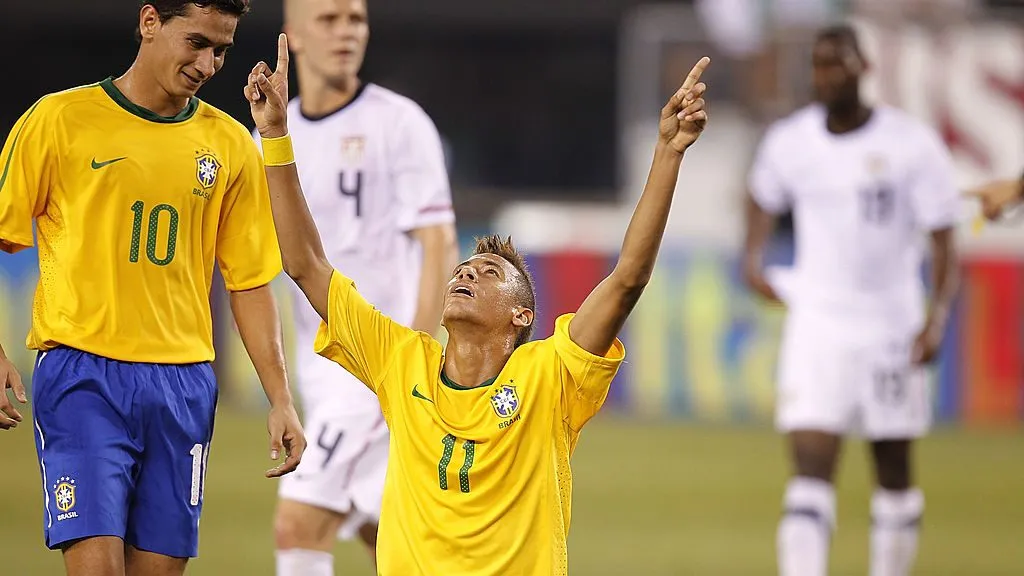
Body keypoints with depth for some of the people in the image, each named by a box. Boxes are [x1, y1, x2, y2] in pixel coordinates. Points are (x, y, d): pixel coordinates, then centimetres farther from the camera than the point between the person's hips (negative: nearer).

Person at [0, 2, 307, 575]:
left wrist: (281, 399, 7)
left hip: (183, 383, 3)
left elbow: (251, 281, 13)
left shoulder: (231, 145, 9)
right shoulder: (60, 119, 0)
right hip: (82, 375, -3)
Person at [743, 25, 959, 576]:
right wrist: (753, 257, 9)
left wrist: (937, 316, -19)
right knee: (810, 474, -11)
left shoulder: (911, 144, -8)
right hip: (816, 324, 1)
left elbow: (943, 241, -7)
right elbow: (763, 197, 24)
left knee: (894, 473, 10)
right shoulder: (788, 142, 1)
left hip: (891, 326, -1)